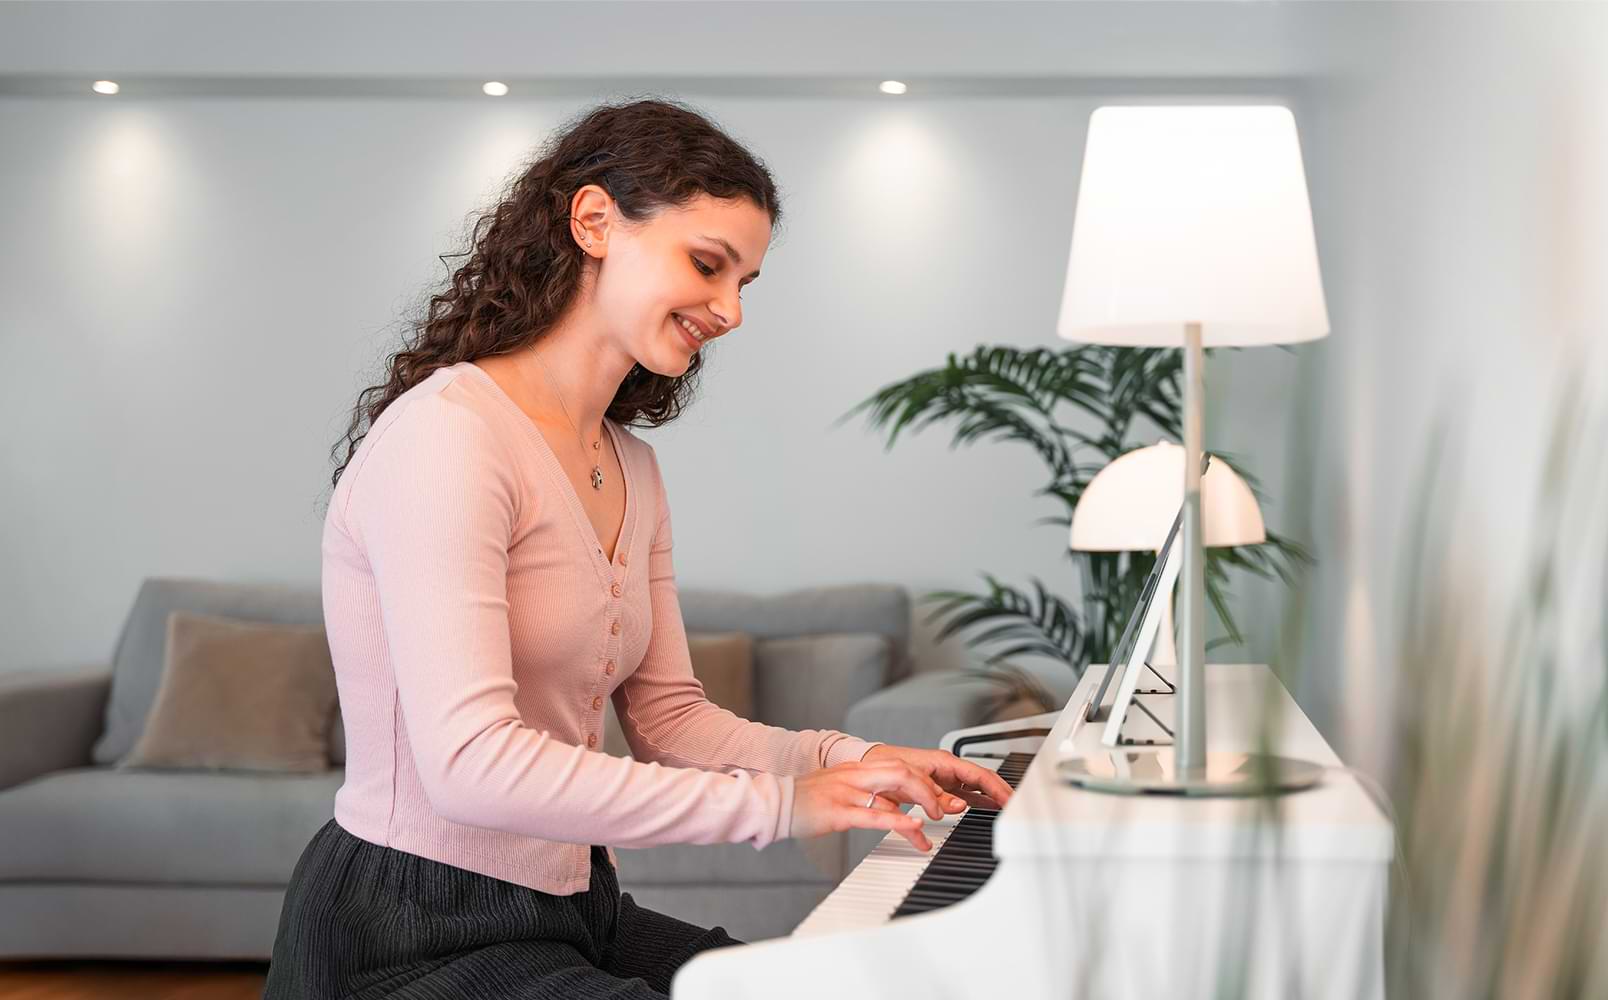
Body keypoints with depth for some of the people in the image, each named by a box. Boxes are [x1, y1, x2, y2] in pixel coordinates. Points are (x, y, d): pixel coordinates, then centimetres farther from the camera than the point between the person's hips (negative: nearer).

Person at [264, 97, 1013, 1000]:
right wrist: (776, 803, -26)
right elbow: (470, 762, -26)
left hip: (571, 912, 9)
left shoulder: (632, 468, 14)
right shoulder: (447, 431, -17)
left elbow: (668, 716, 13)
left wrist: (847, 760, -5)